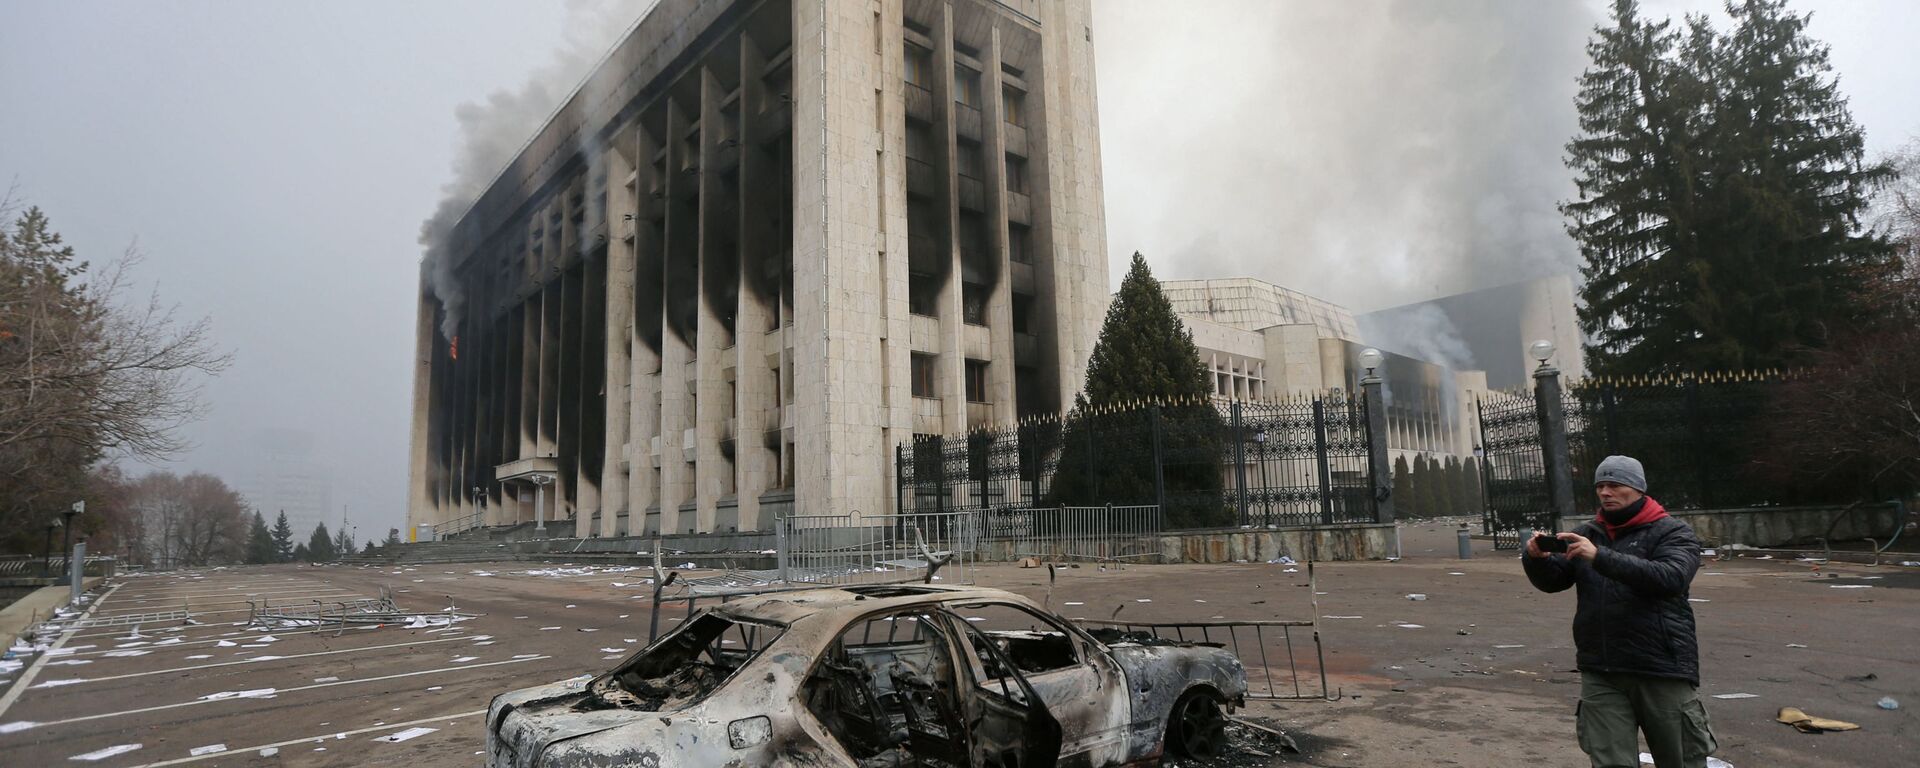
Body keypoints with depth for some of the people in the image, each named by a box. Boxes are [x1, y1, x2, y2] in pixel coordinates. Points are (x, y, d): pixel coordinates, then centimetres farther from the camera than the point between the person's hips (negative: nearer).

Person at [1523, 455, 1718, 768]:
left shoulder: (1673, 532, 0)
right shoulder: (1586, 533, 12)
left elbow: (1670, 577, -19)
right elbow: (1552, 581, 8)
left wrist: (1600, 557, -28)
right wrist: (1537, 559, -14)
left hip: (1663, 671, -3)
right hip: (1600, 674, 3)